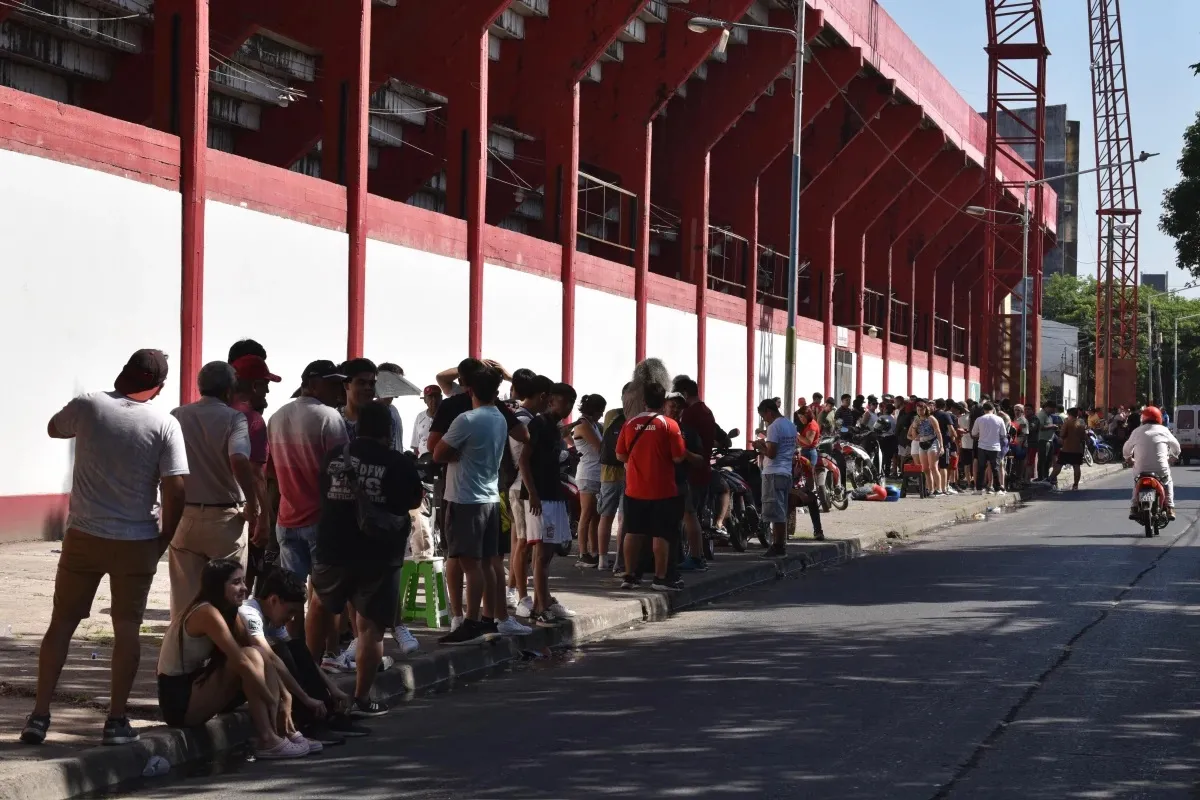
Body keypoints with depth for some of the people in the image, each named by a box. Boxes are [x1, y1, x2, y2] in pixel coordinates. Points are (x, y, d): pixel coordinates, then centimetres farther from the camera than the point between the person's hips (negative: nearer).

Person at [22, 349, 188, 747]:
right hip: (136, 542, -1)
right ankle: (117, 720, 9)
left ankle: (39, 715, 11)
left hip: (84, 536, 1)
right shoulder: (164, 424, -9)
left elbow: (54, 428, 17)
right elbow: (175, 490, -12)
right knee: (127, 629, 9)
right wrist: (165, 536, 2)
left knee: (61, 624, 11)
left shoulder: (87, 406, -5)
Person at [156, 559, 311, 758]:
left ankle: (285, 733, -8)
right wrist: (275, 703, -22)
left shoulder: (229, 614, 8)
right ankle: (268, 741, -22)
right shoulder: (207, 613, -20)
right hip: (179, 699, -9)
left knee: (263, 665, -3)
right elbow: (242, 662, -26)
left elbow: (264, 658, 2)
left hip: (195, 688, 9)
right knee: (250, 658, -22)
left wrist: (285, 695, -9)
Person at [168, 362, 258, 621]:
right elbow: (239, 461, -25)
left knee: (184, 597, 8)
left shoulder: (177, 416, 4)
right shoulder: (234, 418, -9)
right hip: (225, 518, -4)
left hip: (183, 515, 4)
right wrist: (253, 505, -14)